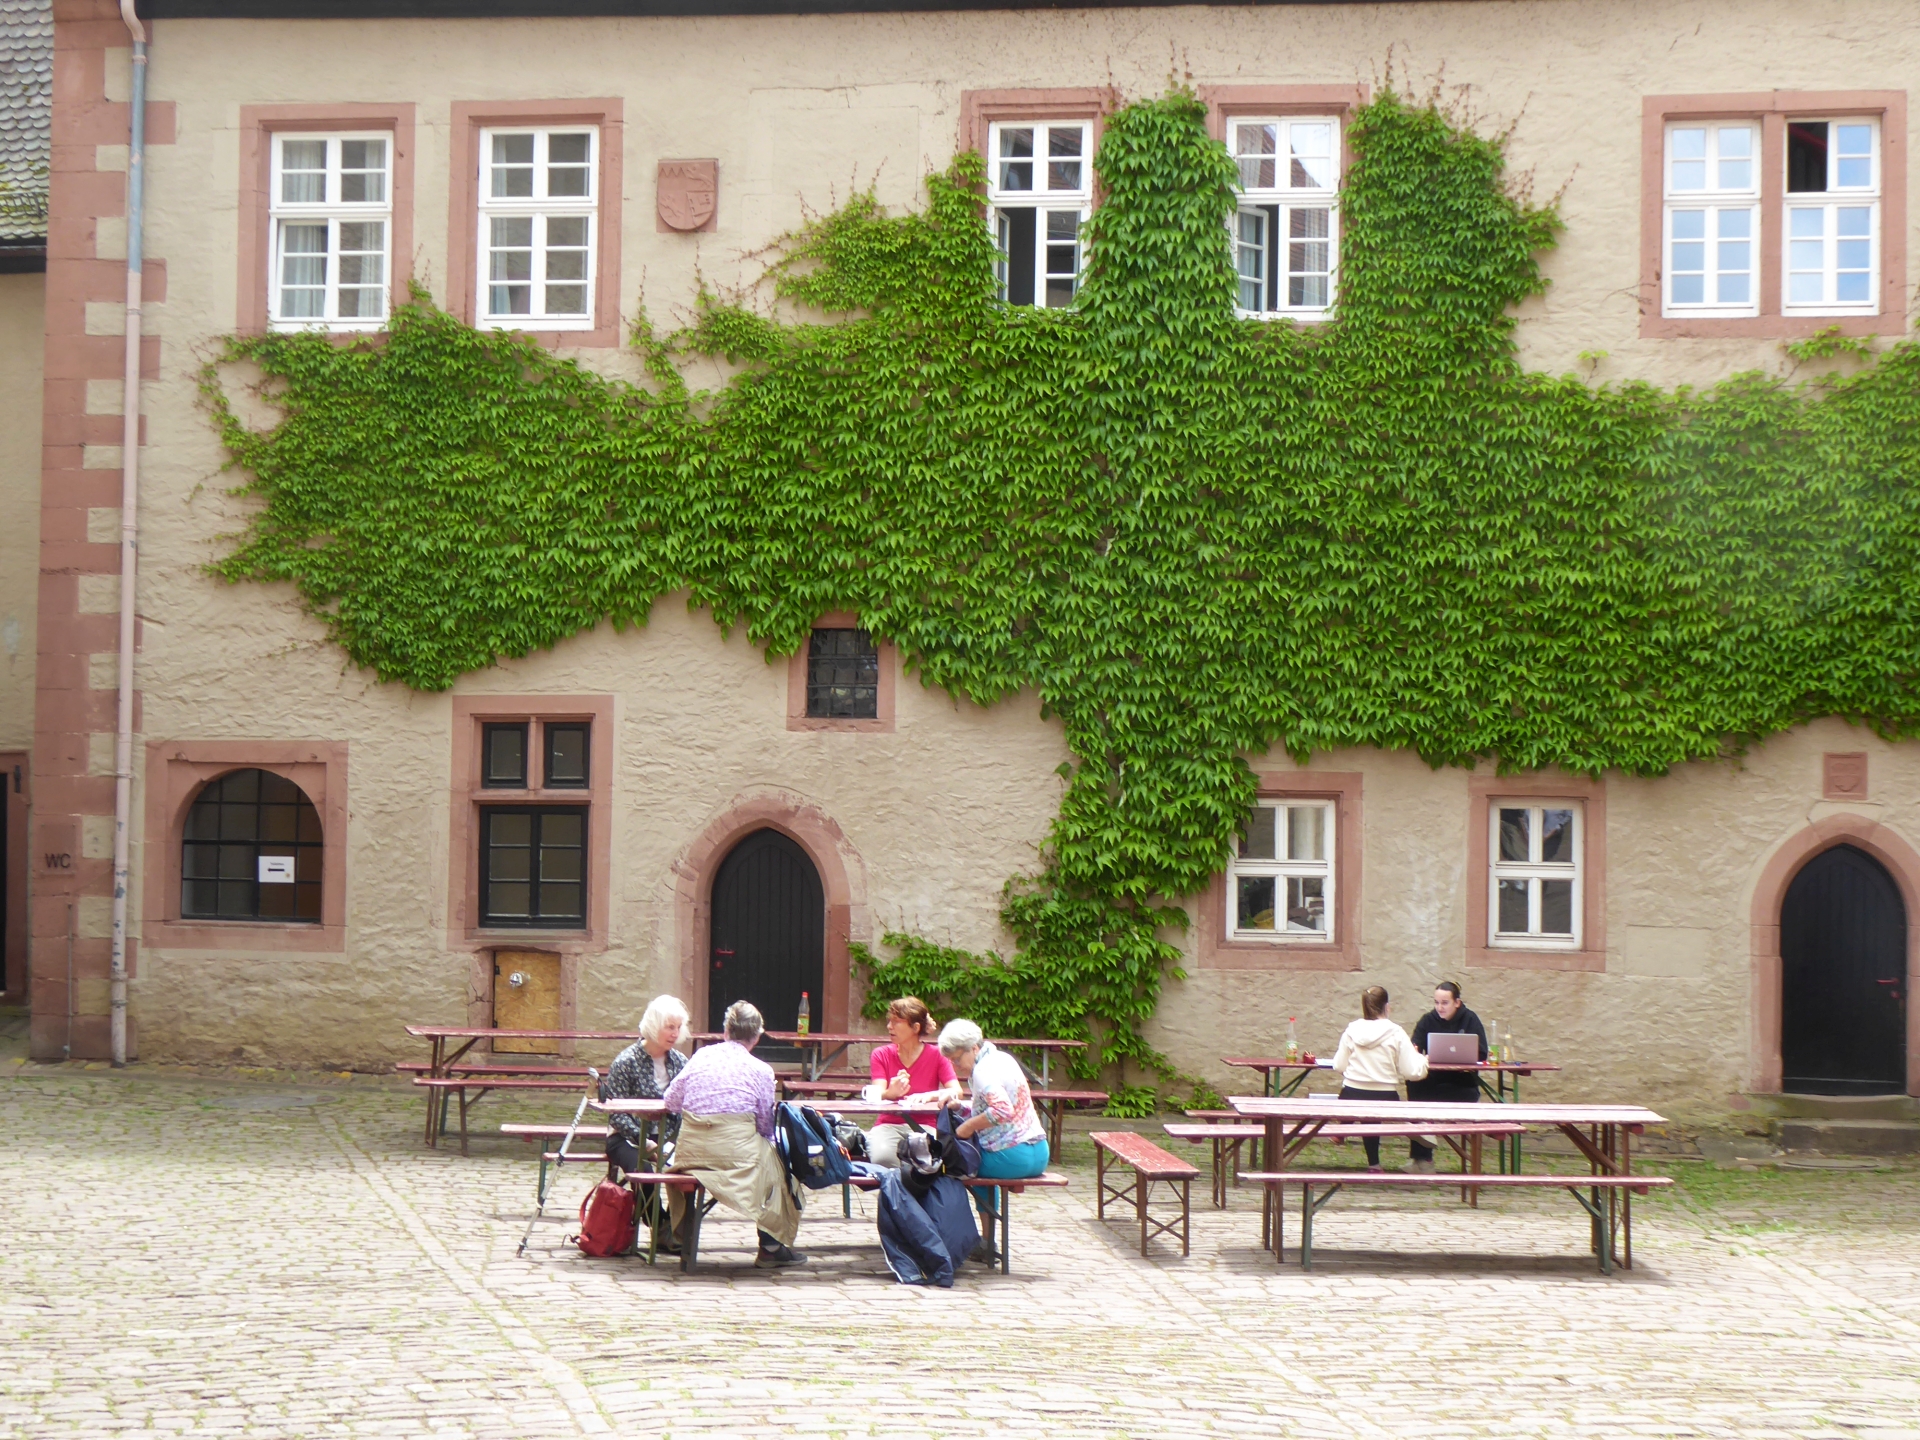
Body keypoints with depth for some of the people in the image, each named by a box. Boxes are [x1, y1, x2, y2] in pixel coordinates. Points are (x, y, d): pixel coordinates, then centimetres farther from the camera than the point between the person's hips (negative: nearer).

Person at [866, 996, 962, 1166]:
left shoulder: (937, 1055, 6)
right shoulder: (882, 1054, 9)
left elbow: (956, 1091, -7)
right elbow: (878, 1095, -5)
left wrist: (927, 1096, -25)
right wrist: (891, 1092, -30)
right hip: (888, 1125, 1)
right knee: (882, 1157, -35)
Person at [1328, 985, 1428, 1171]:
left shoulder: (1352, 1030, 0)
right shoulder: (1396, 1033, -7)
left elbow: (1339, 1066, 3)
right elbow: (1412, 1072, -9)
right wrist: (1421, 1059, 12)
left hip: (1351, 1096, 3)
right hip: (1384, 1099, -3)